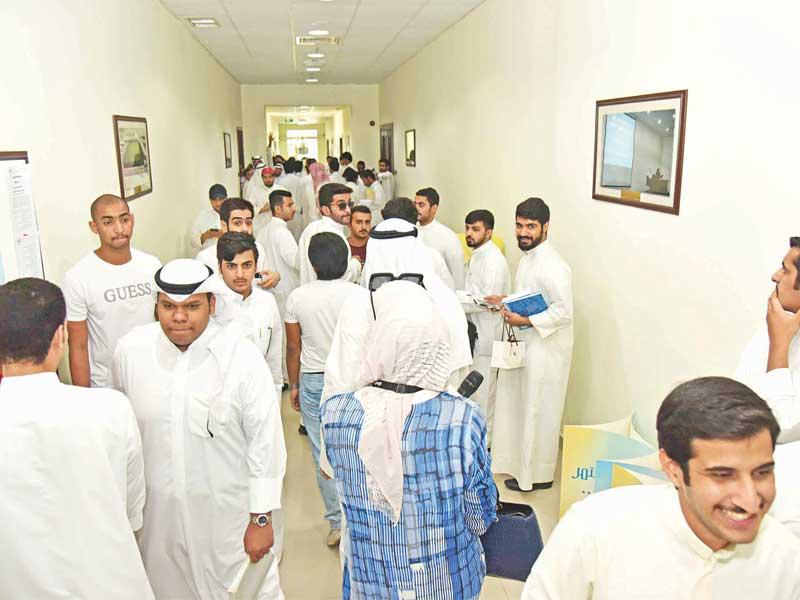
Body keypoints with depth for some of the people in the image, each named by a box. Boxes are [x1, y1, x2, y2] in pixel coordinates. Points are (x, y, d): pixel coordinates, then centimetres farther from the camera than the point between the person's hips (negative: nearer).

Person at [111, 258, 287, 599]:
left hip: (228, 512, -2)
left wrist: (261, 518, -9)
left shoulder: (242, 357, -19)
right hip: (157, 510, 3)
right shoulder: (130, 350, -9)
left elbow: (266, 441, -13)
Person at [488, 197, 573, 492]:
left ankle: (537, 475, 20)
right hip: (524, 344, 9)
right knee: (515, 402, 21)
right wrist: (507, 303, 6)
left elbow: (563, 311, -25)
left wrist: (524, 320, -22)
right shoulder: (528, 257, 8)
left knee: (538, 411, 4)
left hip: (545, 348, -9)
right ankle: (514, 458, 39)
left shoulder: (553, 266, -22)